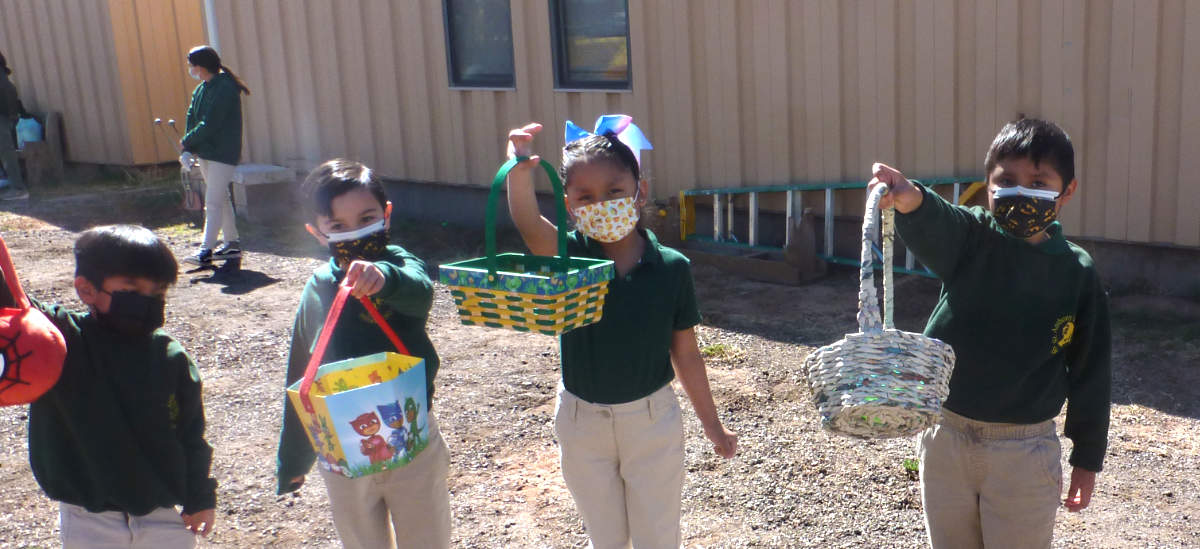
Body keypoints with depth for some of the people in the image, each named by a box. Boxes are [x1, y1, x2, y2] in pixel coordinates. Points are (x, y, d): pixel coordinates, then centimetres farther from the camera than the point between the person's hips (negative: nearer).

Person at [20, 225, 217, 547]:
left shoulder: (172, 358, -5)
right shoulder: (58, 343, -10)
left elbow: (191, 433, 3)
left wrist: (200, 497, 6)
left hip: (164, 518, 2)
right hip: (90, 523, -1)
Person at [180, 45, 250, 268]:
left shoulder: (225, 89, -17)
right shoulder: (201, 89, 12)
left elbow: (209, 125, -21)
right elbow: (192, 119, 7)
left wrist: (186, 142, -10)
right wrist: (187, 150, -6)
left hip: (223, 154, -9)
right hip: (205, 153, 9)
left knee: (213, 203, -12)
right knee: (221, 199, 14)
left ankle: (206, 250, -15)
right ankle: (231, 244, 23)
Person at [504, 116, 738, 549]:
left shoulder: (671, 268, -12)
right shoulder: (568, 256, -12)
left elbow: (686, 355, -2)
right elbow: (528, 223, -35)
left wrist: (712, 424, 4)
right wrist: (519, 170, -55)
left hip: (651, 418, -1)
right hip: (582, 420, 1)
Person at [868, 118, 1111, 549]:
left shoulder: (1078, 272, -6)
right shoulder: (970, 238, -7)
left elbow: (1090, 368, 1)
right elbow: (933, 226, -31)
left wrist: (1088, 456, 4)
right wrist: (909, 200, -55)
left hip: (1023, 449, -1)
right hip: (946, 435, 2)